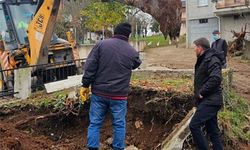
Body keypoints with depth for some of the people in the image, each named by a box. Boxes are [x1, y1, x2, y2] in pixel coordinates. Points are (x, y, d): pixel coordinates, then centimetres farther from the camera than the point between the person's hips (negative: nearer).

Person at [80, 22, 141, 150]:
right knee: (119, 124, 12)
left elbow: (90, 66, -6)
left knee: (95, 122, 10)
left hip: (99, 92, 1)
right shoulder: (132, 52, 1)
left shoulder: (101, 44, -1)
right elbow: (136, 64, 23)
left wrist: (85, 85, -1)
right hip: (119, 94, 0)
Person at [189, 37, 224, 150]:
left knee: (194, 125, -15)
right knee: (212, 130, 14)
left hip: (210, 101, -10)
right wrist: (199, 93, 9)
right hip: (208, 100, 10)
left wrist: (201, 92, -21)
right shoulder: (203, 60, 16)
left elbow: (216, 78, -28)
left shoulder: (212, 59, -14)